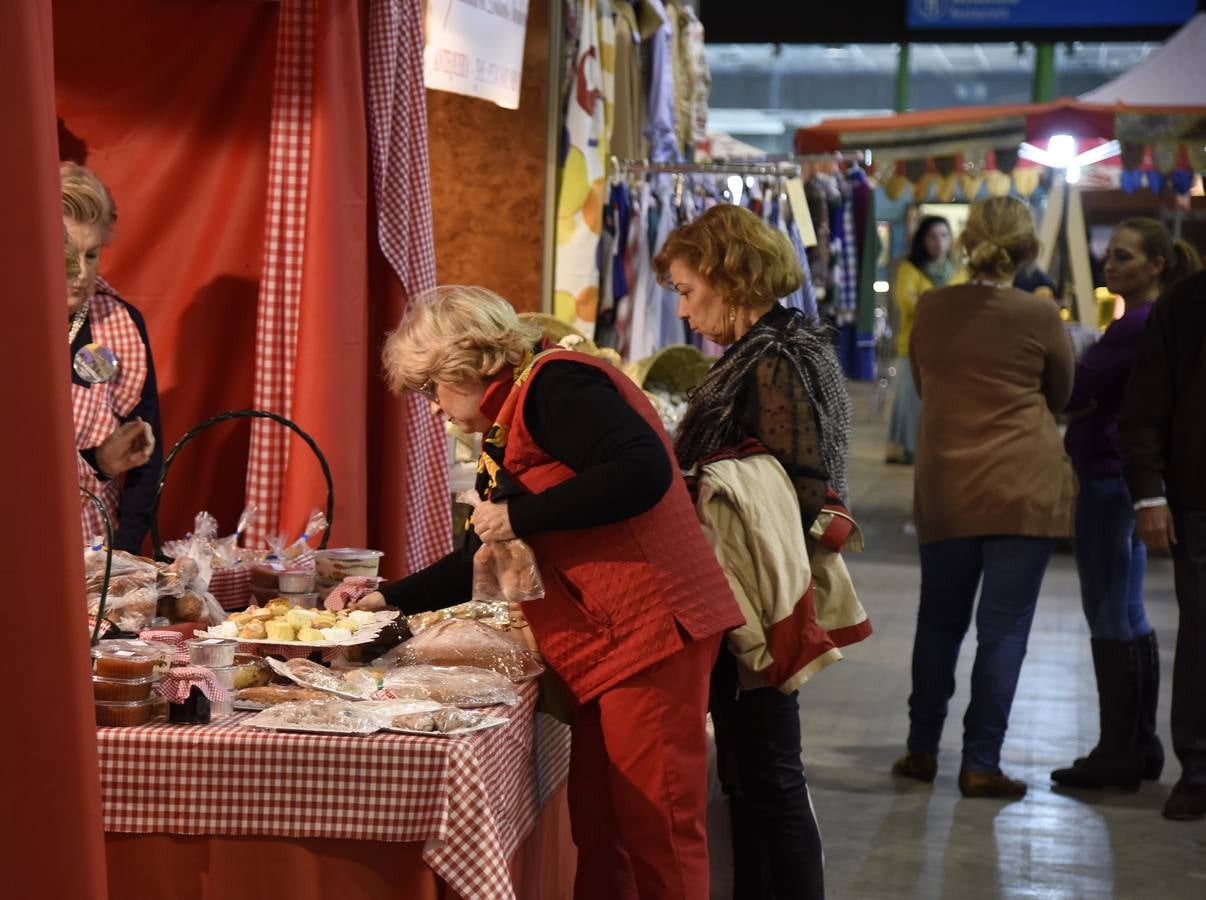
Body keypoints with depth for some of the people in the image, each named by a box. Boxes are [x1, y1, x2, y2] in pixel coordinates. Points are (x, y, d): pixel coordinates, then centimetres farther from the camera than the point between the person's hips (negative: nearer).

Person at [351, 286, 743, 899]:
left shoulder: (552, 384, -10)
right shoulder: (509, 423, 21)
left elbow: (643, 471, -25)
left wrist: (520, 515, -18)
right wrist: (387, 599, 25)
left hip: (649, 635, -10)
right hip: (606, 650, 10)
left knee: (658, 833, -5)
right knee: (597, 831, 13)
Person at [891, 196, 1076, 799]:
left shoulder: (930, 310, 0)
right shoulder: (1038, 318, -10)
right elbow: (1061, 397, 5)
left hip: (943, 489, 4)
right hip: (1024, 490, -3)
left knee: (939, 621, 16)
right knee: (1003, 629, 2)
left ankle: (922, 749, 23)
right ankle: (981, 765, 3)